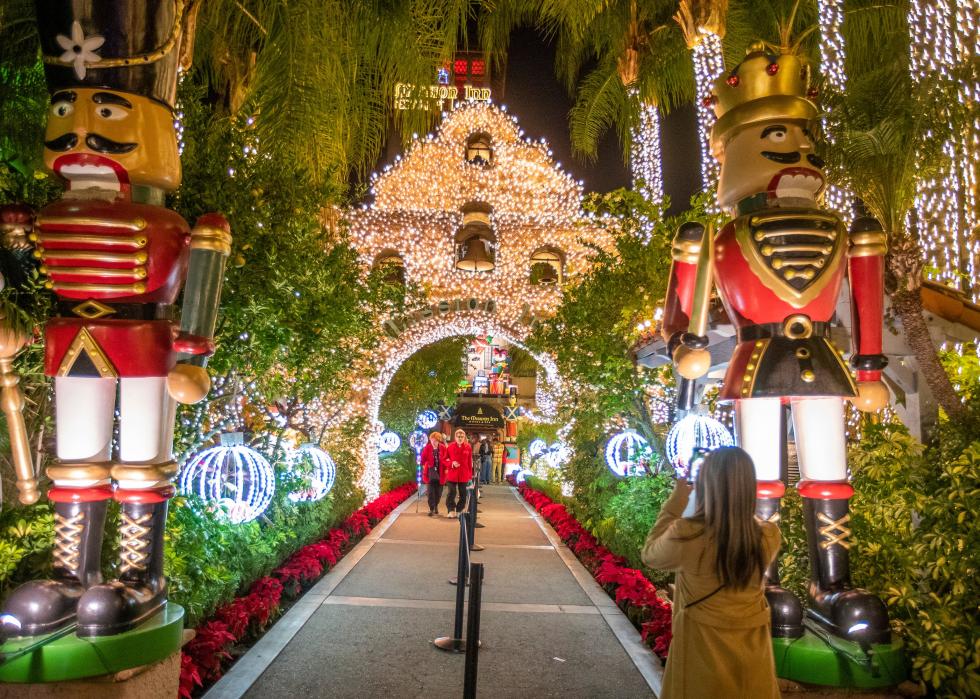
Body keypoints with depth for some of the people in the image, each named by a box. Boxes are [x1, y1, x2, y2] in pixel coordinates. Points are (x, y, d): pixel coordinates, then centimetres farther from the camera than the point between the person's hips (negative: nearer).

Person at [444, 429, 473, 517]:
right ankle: (451, 510, 5)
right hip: (452, 474, -1)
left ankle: (460, 510, 20)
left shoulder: (468, 447, 2)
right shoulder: (450, 447, -1)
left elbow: (470, 462, 5)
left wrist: (470, 474, 4)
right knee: (451, 492, -4)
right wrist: (452, 463, -14)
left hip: (464, 474, 1)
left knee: (463, 494, 8)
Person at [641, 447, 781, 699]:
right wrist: (734, 498, 7)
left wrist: (676, 501, -4)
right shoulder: (768, 536, -15)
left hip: (703, 648, -3)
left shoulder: (686, 535, -26)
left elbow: (650, 555, -5)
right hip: (753, 649, 3)